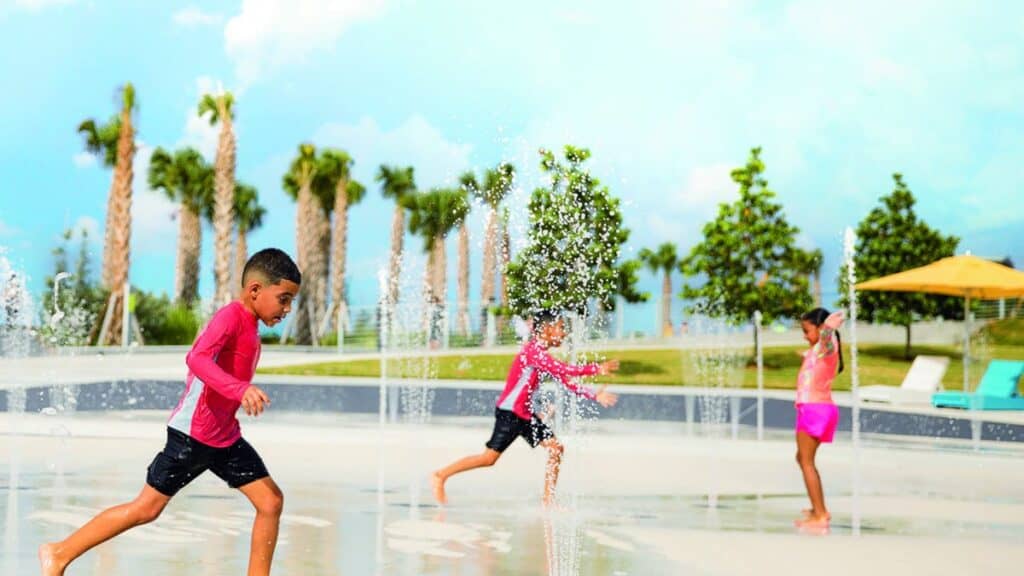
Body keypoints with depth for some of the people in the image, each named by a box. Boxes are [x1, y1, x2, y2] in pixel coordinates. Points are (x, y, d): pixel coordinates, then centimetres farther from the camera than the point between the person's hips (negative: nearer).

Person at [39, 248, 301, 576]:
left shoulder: (249, 324, 10)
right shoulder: (231, 316, -18)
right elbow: (197, 358, -36)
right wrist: (241, 389, -49)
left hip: (226, 438, 9)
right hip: (192, 435, -9)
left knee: (271, 501, -1)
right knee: (147, 508, 0)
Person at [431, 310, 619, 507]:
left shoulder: (542, 355, 13)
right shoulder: (533, 351, -18)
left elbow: (565, 380, 13)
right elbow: (566, 370, -27)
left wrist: (594, 396, 5)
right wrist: (598, 369, -24)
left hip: (525, 414, 10)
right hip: (509, 412, -10)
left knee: (555, 448, 1)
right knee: (489, 457, -9)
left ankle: (548, 500, 4)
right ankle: (440, 476, 4)